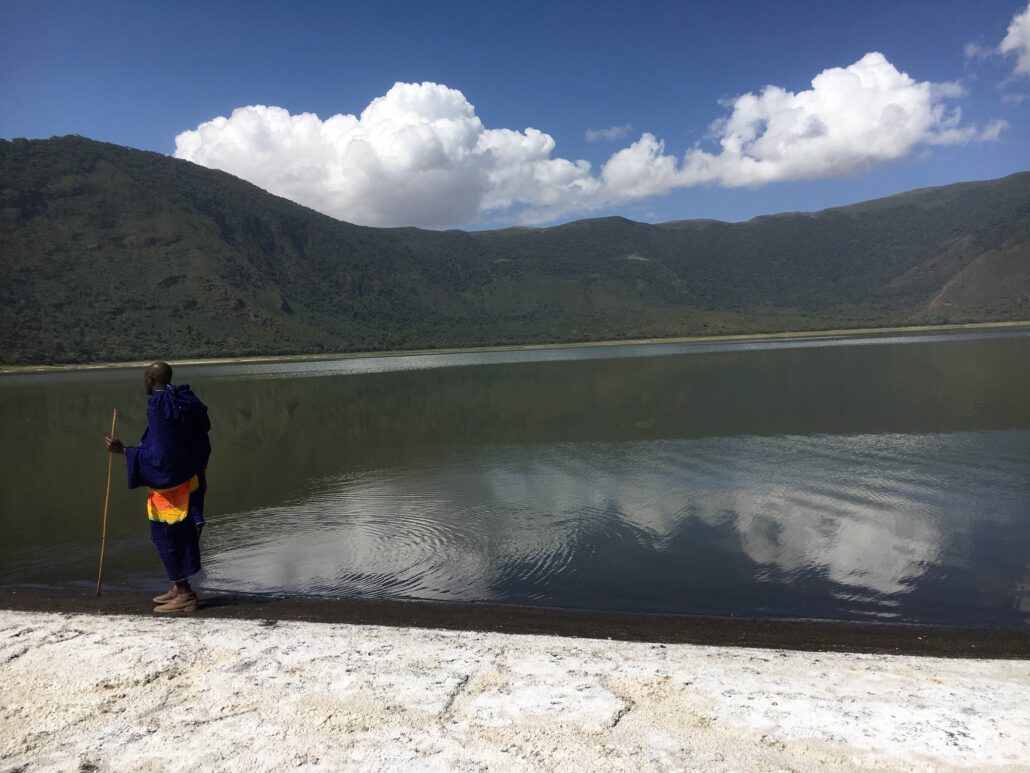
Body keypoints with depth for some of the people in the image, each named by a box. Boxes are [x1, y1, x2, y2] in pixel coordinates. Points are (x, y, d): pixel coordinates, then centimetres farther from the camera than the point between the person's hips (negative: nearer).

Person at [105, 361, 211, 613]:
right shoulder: (186, 401, 3)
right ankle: (179, 587, 29)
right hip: (189, 476, 9)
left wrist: (124, 450, -15)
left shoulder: (159, 409, -21)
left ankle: (184, 594, 10)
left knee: (169, 536, 3)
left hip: (169, 482, -9)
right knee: (181, 533, 18)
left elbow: (159, 455, -22)